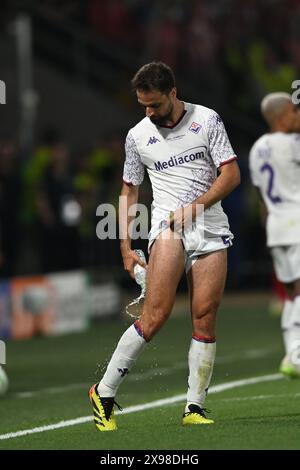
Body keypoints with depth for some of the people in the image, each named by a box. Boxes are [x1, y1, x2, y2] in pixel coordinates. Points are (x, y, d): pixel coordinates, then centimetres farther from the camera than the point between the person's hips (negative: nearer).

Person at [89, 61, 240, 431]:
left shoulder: (207, 120, 4)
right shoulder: (138, 136, 9)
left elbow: (231, 175, 0)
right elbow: (129, 191, 17)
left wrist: (193, 207, -12)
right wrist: (126, 248, 11)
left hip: (211, 229, 1)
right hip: (167, 227, -1)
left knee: (205, 318, -6)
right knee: (156, 313, -18)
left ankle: (194, 408, 0)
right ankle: (104, 393, -10)